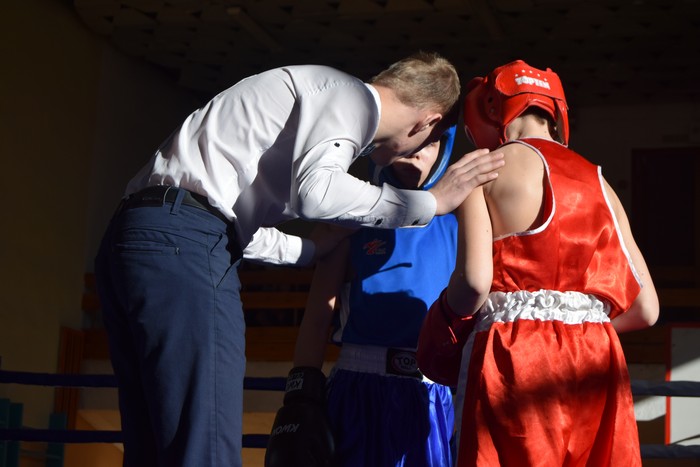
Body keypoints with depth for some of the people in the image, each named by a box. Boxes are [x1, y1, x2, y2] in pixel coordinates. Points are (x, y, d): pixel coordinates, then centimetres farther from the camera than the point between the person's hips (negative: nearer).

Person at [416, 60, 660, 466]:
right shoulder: (598, 182, 17)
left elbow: (475, 279, -12)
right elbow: (645, 309, 13)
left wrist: (446, 318, 8)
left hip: (514, 361, -4)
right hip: (594, 366, 5)